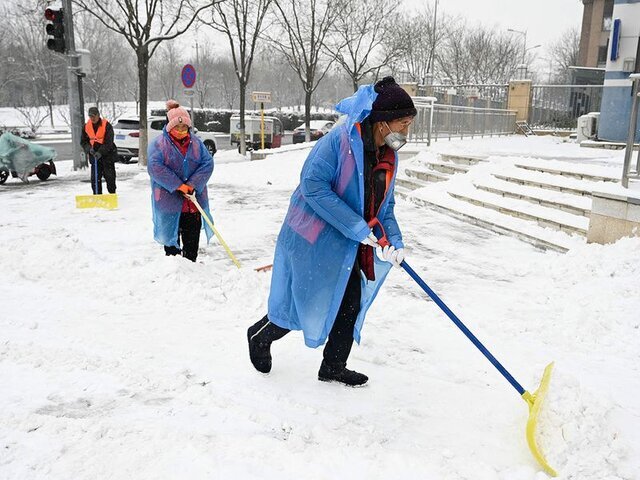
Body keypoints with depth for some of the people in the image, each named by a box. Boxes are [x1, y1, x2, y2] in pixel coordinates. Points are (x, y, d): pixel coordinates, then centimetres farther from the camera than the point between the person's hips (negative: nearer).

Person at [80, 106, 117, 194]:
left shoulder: (106, 125, -12)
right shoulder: (86, 126, 3)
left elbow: (108, 142, -16)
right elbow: (83, 141, 10)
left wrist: (100, 152, -26)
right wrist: (89, 149, -10)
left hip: (108, 154, -4)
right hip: (94, 155, 4)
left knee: (110, 177, 0)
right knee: (95, 178, 1)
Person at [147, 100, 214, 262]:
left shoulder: (196, 143, 6)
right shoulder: (159, 144, -6)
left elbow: (208, 163, -2)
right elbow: (155, 167, -16)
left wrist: (192, 184, -15)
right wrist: (178, 185, -21)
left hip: (194, 201, 3)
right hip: (169, 201, -3)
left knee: (192, 239, 10)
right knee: (172, 238, 8)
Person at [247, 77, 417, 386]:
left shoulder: (389, 157, 4)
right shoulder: (341, 139, -21)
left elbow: (385, 207, 9)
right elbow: (313, 185, -28)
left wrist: (394, 242, -10)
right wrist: (358, 228, -28)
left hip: (349, 246, 8)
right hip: (315, 240, -7)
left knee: (351, 304, 10)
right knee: (306, 306, 5)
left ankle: (333, 367, 31)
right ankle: (260, 335, 35)